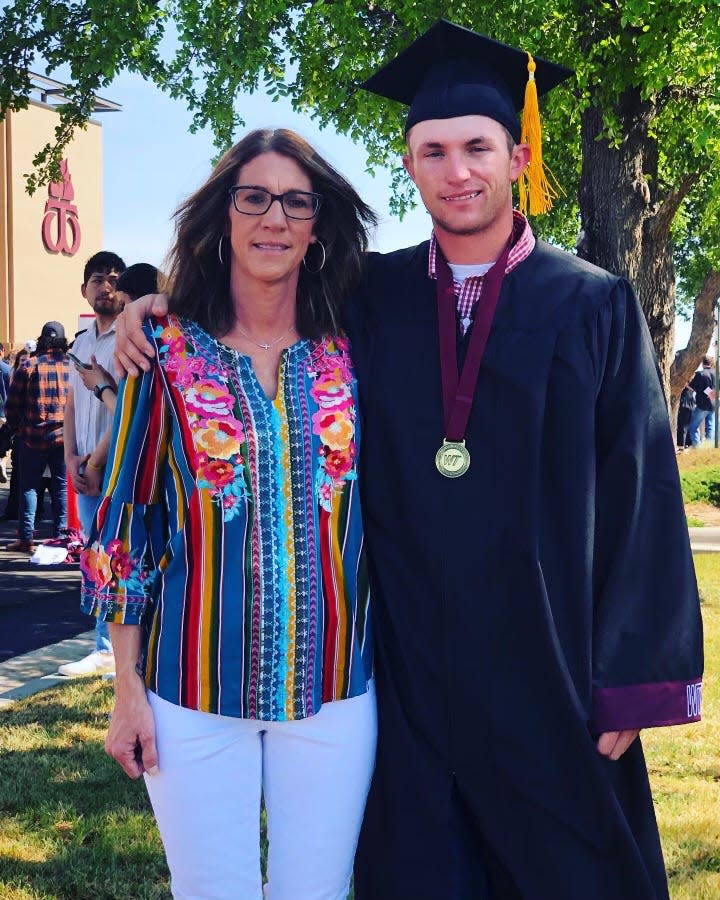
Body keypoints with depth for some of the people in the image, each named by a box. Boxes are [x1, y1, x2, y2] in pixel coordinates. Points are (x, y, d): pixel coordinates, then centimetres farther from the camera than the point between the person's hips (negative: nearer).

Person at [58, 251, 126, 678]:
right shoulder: (82, 343, 15)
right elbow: (72, 404, 17)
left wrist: (97, 462, -13)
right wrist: (72, 458, 3)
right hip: (87, 470, 7)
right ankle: (106, 651, 20)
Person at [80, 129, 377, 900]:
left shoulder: (351, 355, 3)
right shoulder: (168, 353, -2)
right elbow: (126, 524, 0)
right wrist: (127, 687, -2)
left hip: (334, 690, 2)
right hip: (195, 691, -1)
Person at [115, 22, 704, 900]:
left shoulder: (593, 306, -3)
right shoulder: (370, 295, 3)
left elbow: (641, 497, -5)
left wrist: (637, 681, -7)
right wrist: (162, 302, -2)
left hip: (548, 673, -2)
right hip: (409, 668, 2)